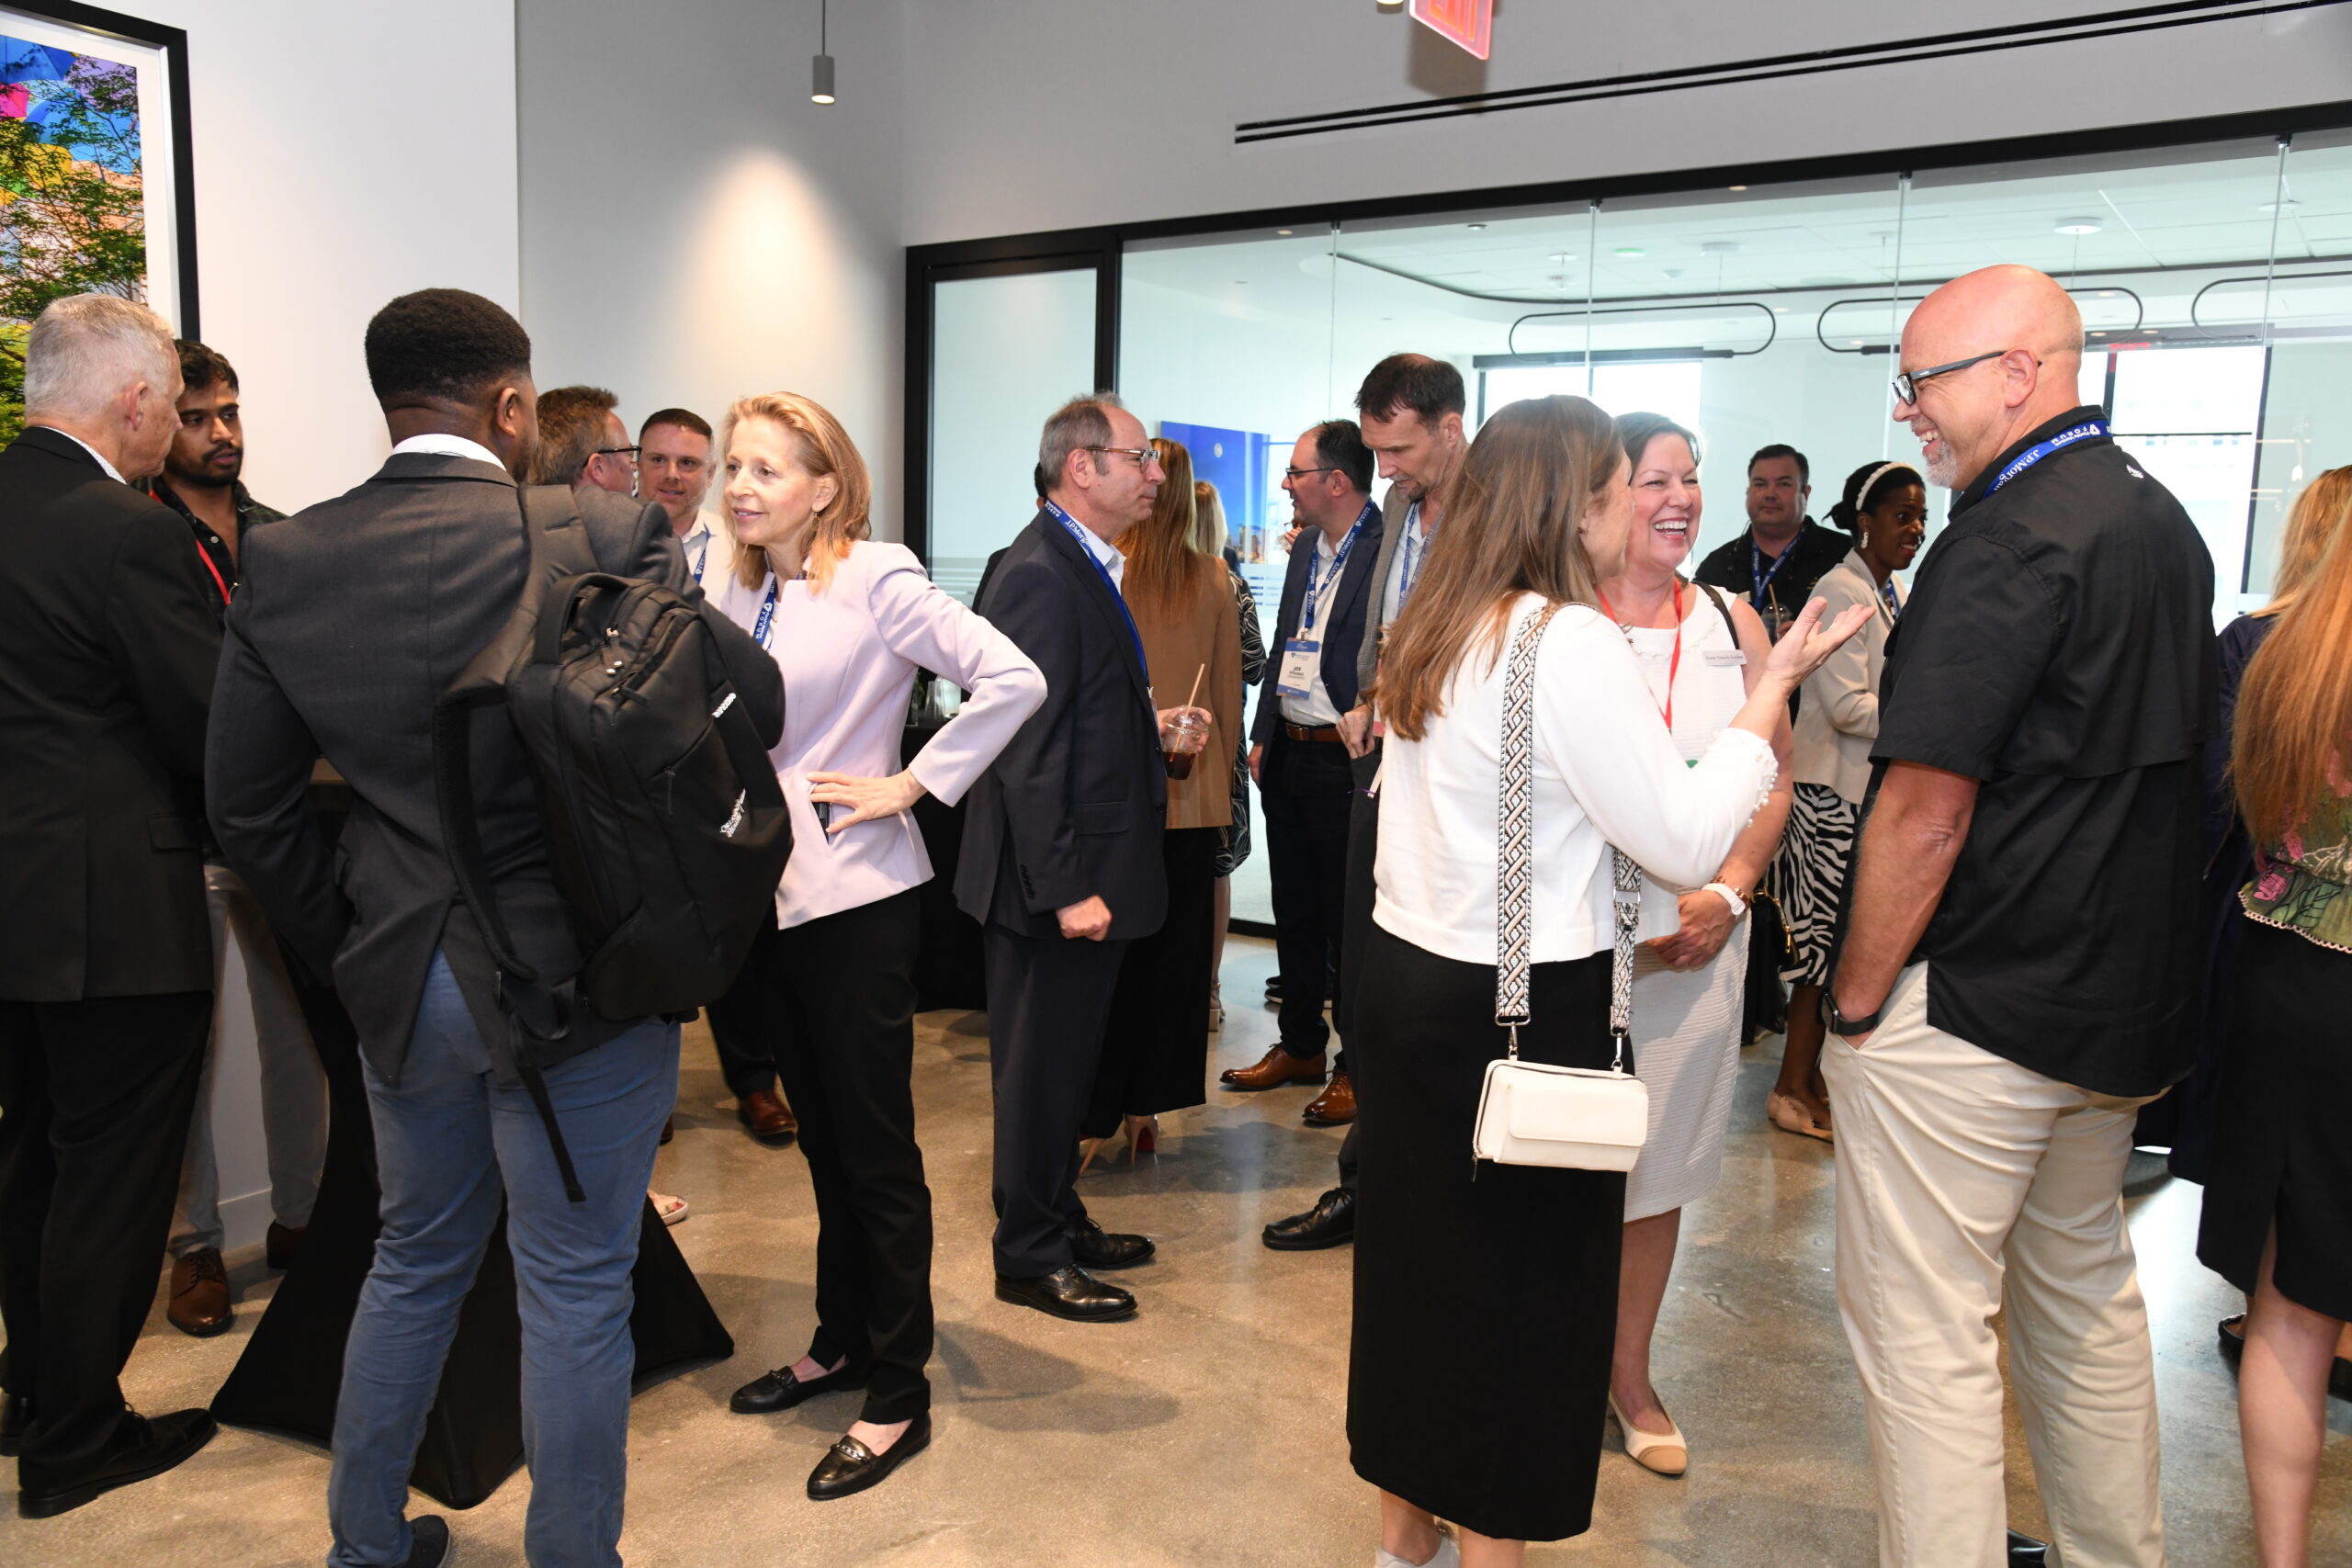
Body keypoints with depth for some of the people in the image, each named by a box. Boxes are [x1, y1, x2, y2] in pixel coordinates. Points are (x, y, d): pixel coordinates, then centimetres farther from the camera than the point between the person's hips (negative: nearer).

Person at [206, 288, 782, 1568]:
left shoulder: (282, 563, -1)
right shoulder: (605, 538, -15)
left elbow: (246, 803, 4)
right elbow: (753, 702, -12)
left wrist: (345, 946, 14)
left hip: (401, 981, 5)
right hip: (581, 976, -5)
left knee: (414, 1259, 25)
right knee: (575, 1291, 10)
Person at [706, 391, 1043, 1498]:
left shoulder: (876, 581, -11)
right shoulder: (733, 592, 8)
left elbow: (1014, 679, -19)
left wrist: (913, 784, -16)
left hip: (855, 901, -6)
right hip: (766, 897, 7)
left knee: (876, 1150, 3)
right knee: (823, 1139, 19)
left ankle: (897, 1395, 17)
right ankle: (840, 1345, 35)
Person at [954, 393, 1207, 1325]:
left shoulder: (1083, 566, 13)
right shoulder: (1041, 577, -20)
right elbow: (1030, 746, -25)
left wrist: (1148, 725, 9)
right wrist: (1066, 889, -26)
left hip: (1090, 867, 10)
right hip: (1058, 877, -10)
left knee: (1066, 1058, 21)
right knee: (1042, 1063, 4)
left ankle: (1059, 1221, 37)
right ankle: (1031, 1257, 20)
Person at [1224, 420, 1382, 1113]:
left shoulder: (1386, 549, -15)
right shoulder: (1306, 548, 12)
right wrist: (1262, 735, 15)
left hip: (1344, 761, -8)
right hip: (1288, 754, 8)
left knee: (1348, 919, 3)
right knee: (1294, 911, 17)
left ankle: (1359, 1067, 17)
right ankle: (1300, 1045, 32)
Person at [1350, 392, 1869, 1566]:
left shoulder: (1431, 633, 7)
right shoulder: (1573, 642, -17)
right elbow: (1687, 840, -15)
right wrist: (1771, 689, -7)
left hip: (1408, 976, 8)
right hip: (1521, 1013, -8)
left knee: (1418, 1255, 18)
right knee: (1519, 1287, 8)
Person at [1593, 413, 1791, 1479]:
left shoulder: (1732, 622, 5)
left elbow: (1775, 776, 8)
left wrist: (1727, 895, -5)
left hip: (1696, 935, 4)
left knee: (1659, 1162, 15)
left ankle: (1630, 1375, 32)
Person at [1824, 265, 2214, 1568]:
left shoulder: (2006, 542, -20)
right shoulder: (2162, 521, 10)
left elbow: (1924, 817, -23)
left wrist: (1854, 1003, -12)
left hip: (1965, 1017, -10)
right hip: (2123, 1005, 10)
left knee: (1922, 1334, 1)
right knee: (2085, 1290, 24)